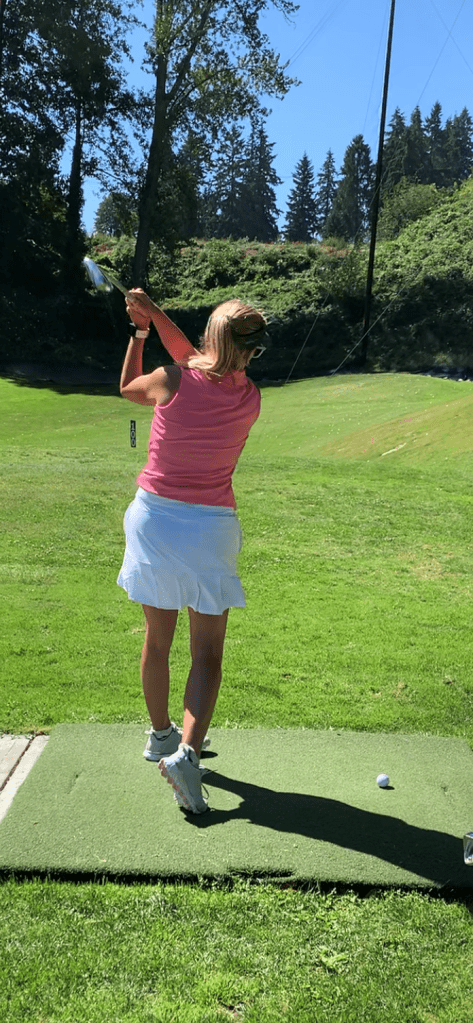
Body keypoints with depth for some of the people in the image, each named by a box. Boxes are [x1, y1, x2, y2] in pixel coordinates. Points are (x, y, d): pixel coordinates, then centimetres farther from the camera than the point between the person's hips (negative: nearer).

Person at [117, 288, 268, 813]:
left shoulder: (171, 381, -12)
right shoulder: (251, 399, -5)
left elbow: (127, 386, 12)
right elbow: (197, 361, 10)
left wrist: (139, 331, 18)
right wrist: (155, 315, 8)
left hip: (154, 518, 1)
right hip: (209, 527, -1)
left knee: (157, 638, 16)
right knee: (208, 651, 7)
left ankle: (161, 735, 36)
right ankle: (187, 752, -8)